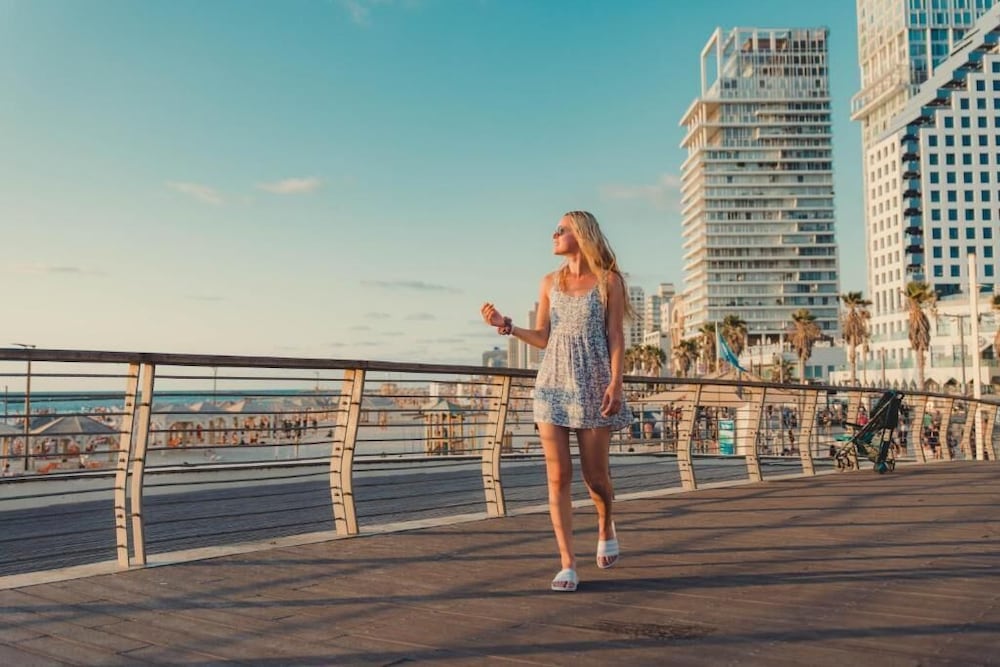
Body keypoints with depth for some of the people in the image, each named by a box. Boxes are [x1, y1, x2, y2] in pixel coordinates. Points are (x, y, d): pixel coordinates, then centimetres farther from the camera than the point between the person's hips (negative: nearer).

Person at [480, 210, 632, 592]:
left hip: (593, 388, -3)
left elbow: (616, 338, -4)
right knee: (558, 476, -4)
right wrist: (505, 326, -3)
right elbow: (543, 338, 11)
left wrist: (615, 384, -14)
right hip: (553, 386, 3)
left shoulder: (608, 280, 1)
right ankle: (568, 564, 1)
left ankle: (606, 526, 37)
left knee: (594, 475, 4)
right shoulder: (550, 282, 12)